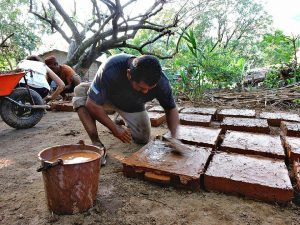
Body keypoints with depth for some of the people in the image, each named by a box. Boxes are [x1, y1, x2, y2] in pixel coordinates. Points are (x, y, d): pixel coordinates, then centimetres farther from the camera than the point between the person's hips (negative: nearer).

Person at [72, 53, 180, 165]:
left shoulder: (161, 82, -33)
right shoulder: (110, 69, -42)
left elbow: (171, 109, -17)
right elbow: (92, 104, -34)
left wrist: (174, 137, -31)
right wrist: (115, 129, -30)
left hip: (133, 106, 3)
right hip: (107, 97, -2)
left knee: (143, 139, -3)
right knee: (80, 90, -31)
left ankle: (123, 120, 29)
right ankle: (97, 144, -25)